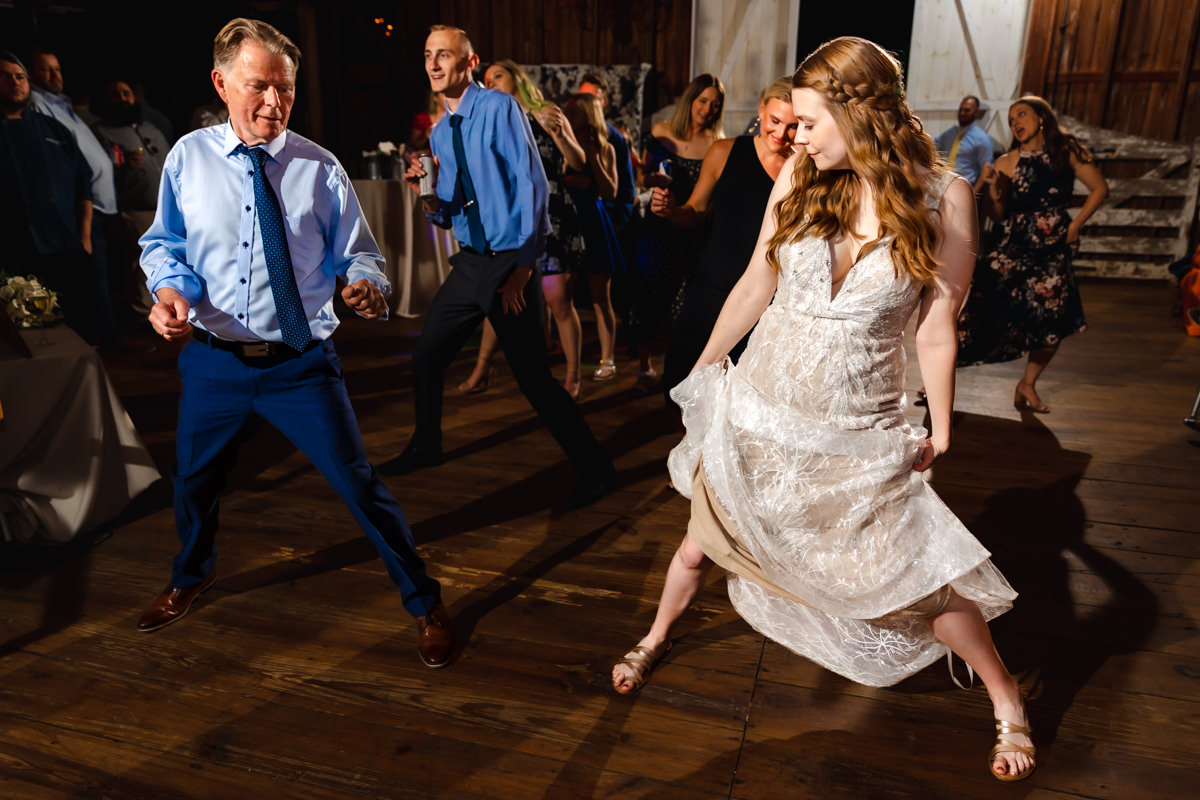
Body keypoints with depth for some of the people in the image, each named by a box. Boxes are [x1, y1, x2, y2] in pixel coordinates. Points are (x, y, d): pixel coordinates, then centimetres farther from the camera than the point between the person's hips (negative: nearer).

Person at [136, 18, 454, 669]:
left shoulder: (319, 168, -5)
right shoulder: (188, 157, 0)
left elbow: (357, 255, -2)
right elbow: (163, 244, 8)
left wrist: (366, 287, -25)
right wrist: (170, 288, -14)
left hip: (301, 365, -3)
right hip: (214, 363, 3)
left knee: (361, 487, -3)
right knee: (193, 484, 24)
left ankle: (425, 605, 19)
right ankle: (190, 578, 57)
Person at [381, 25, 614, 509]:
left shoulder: (500, 108, -9)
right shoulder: (440, 133, 13)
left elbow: (532, 185, -16)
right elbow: (447, 216, 16)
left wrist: (523, 265, -21)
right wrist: (428, 197, -7)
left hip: (510, 263, -8)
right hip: (469, 261, 8)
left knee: (533, 377, -8)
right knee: (426, 358, 14)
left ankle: (594, 471, 5)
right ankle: (426, 446, 37)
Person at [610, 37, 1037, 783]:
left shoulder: (944, 197, -10)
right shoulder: (800, 176, -4)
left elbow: (937, 329, -5)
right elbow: (756, 286, 5)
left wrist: (940, 430, 0)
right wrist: (703, 367, 11)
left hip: (861, 435, -2)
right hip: (759, 410, 3)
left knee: (924, 582, 6)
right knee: (702, 541, 17)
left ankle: (1008, 699, 35)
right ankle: (658, 637, 48)